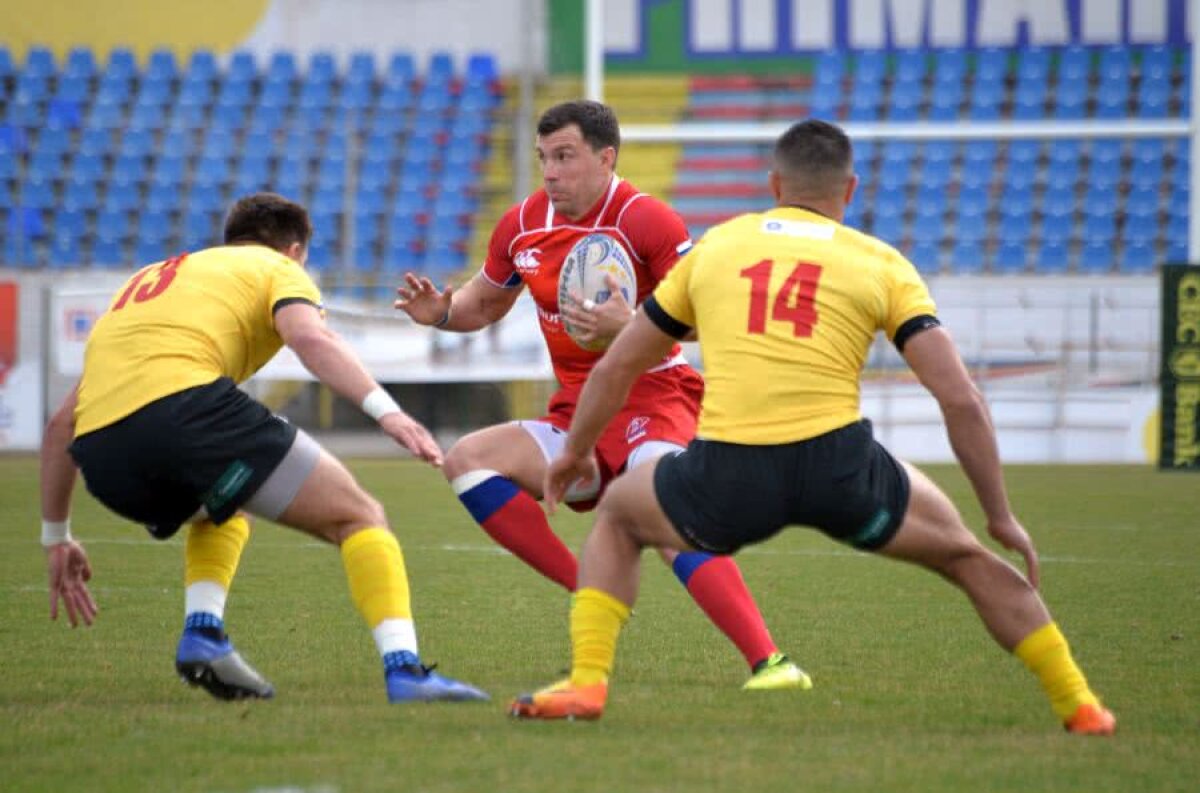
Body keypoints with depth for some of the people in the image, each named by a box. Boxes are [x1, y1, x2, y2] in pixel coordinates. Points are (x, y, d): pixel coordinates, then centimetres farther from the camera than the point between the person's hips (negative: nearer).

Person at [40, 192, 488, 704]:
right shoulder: (277, 268, 22)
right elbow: (310, 337, -5)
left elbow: (63, 422, 35)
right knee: (357, 517, 3)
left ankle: (202, 630, 12)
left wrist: (56, 537, 40)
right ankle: (404, 670, -16)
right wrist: (386, 411, -16)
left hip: (99, 452, 6)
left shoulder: (146, 283, 38)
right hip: (184, 401, -6)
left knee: (223, 512, 36)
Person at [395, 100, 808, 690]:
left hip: (651, 397, -8)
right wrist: (440, 311, 2)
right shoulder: (521, 226, 7)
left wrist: (631, 325, -32)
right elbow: (484, 304, 25)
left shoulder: (646, 220, -13)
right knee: (466, 459, -8)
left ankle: (769, 662, -37)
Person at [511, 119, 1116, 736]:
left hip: (728, 477, 1)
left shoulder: (713, 246, 19)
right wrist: (1001, 517, 12)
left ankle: (585, 683, 16)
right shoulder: (880, 263, 12)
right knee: (965, 555, 24)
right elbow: (961, 400, 4)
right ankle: (1079, 706, 21)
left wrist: (575, 450, 44)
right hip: (837, 465, -1)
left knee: (617, 516, 31)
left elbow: (614, 368, 27)